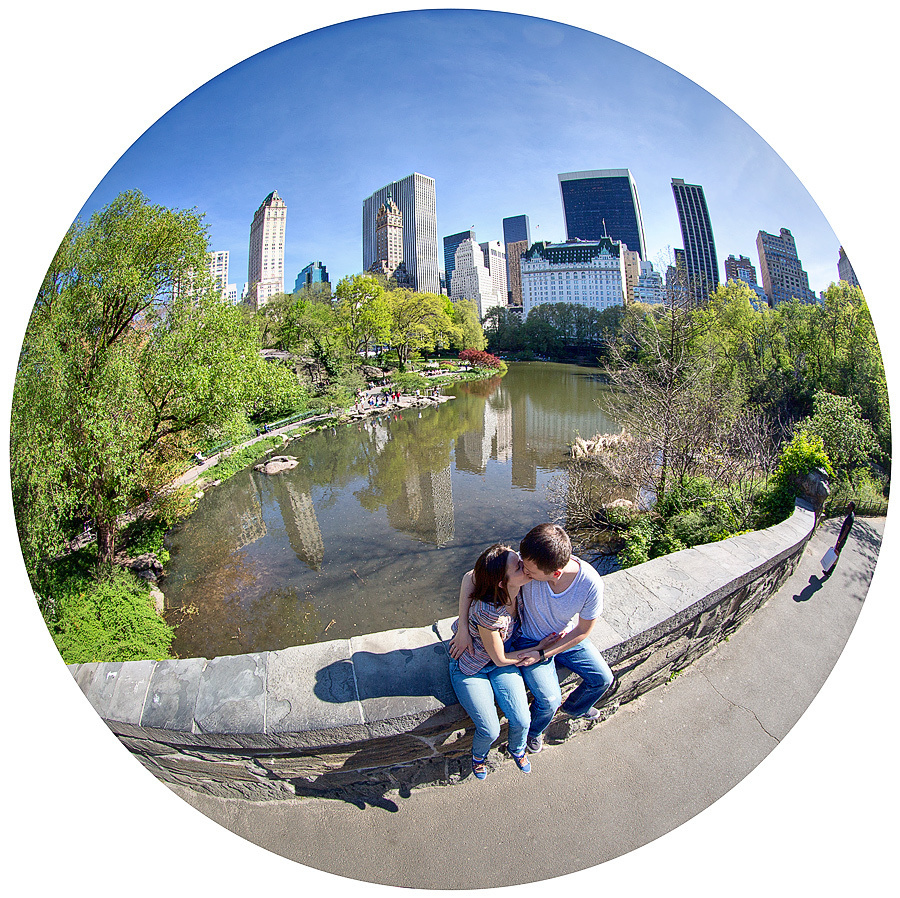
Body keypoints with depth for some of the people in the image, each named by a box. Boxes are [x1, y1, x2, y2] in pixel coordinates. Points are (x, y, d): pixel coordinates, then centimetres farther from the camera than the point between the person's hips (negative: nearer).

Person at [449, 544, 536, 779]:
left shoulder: (517, 589, -23)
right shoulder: (488, 613, -40)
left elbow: (470, 576, -7)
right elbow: (500, 659, -23)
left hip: (502, 662, 5)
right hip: (470, 669, -5)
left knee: (521, 721, -6)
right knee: (490, 731, -8)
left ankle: (517, 748, 31)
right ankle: (478, 755, 30)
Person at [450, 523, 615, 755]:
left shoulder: (590, 583, -32)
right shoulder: (527, 564, -36)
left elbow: (582, 631, -15)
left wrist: (542, 654, -17)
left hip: (566, 638, 2)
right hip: (530, 640, -2)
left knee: (603, 679, 6)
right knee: (549, 701, -14)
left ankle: (574, 707, 42)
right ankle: (533, 731, 23)